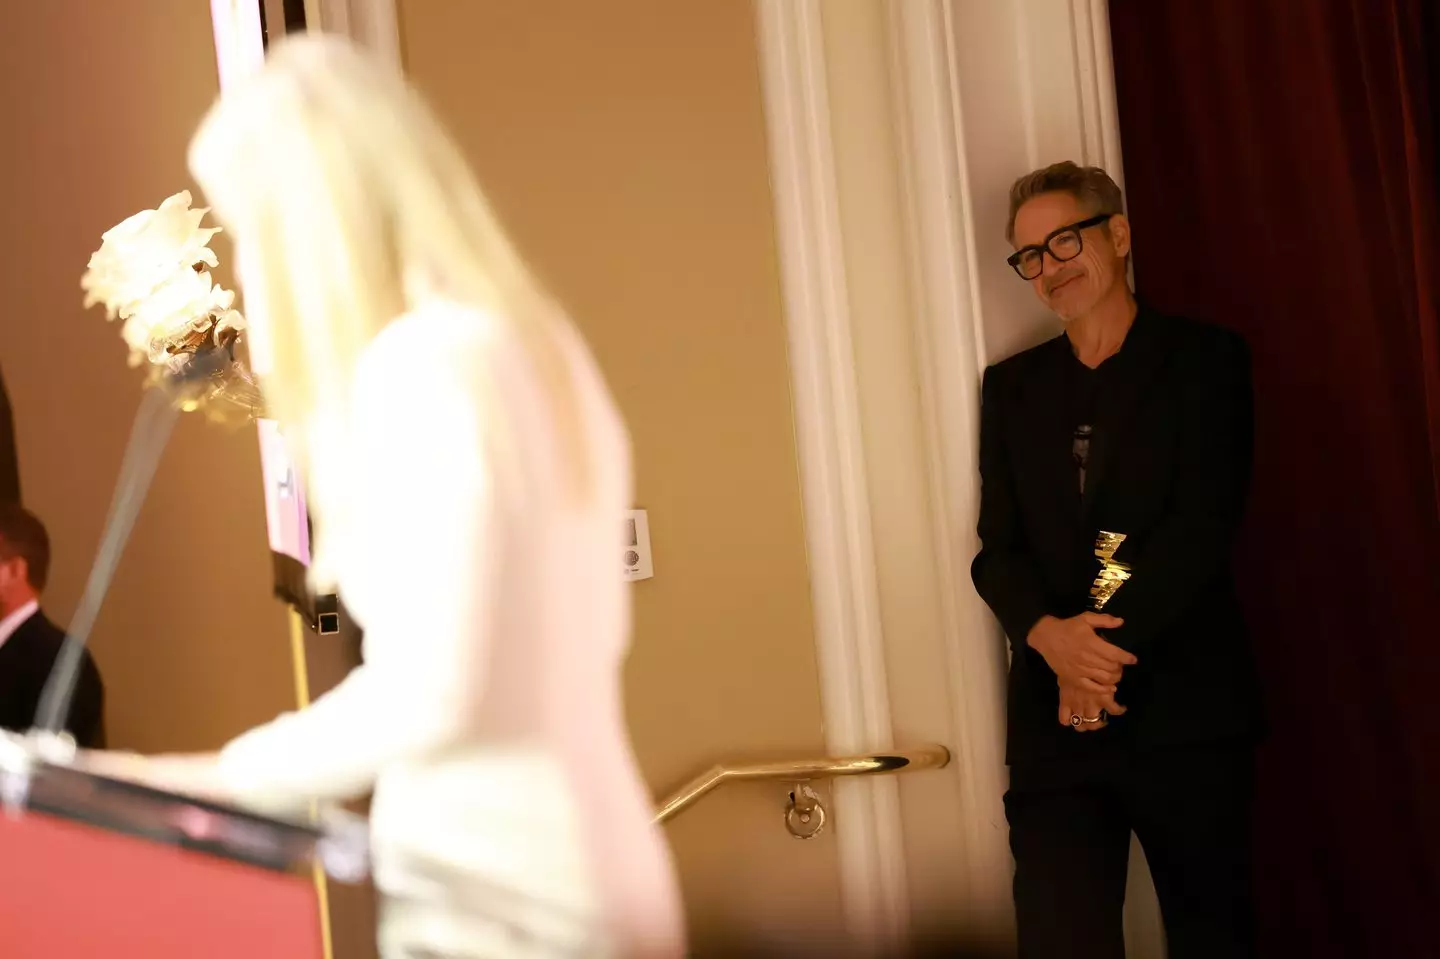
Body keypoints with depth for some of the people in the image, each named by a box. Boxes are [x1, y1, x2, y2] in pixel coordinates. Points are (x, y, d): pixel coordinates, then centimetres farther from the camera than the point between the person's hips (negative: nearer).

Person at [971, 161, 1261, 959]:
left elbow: (1202, 530, -8)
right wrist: (1052, 637, -13)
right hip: (1055, 716, 3)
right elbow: (997, 549, 7)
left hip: (1187, 712, -2)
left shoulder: (1204, 360, 3)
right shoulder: (1011, 386, 15)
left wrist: (1099, 654, -13)